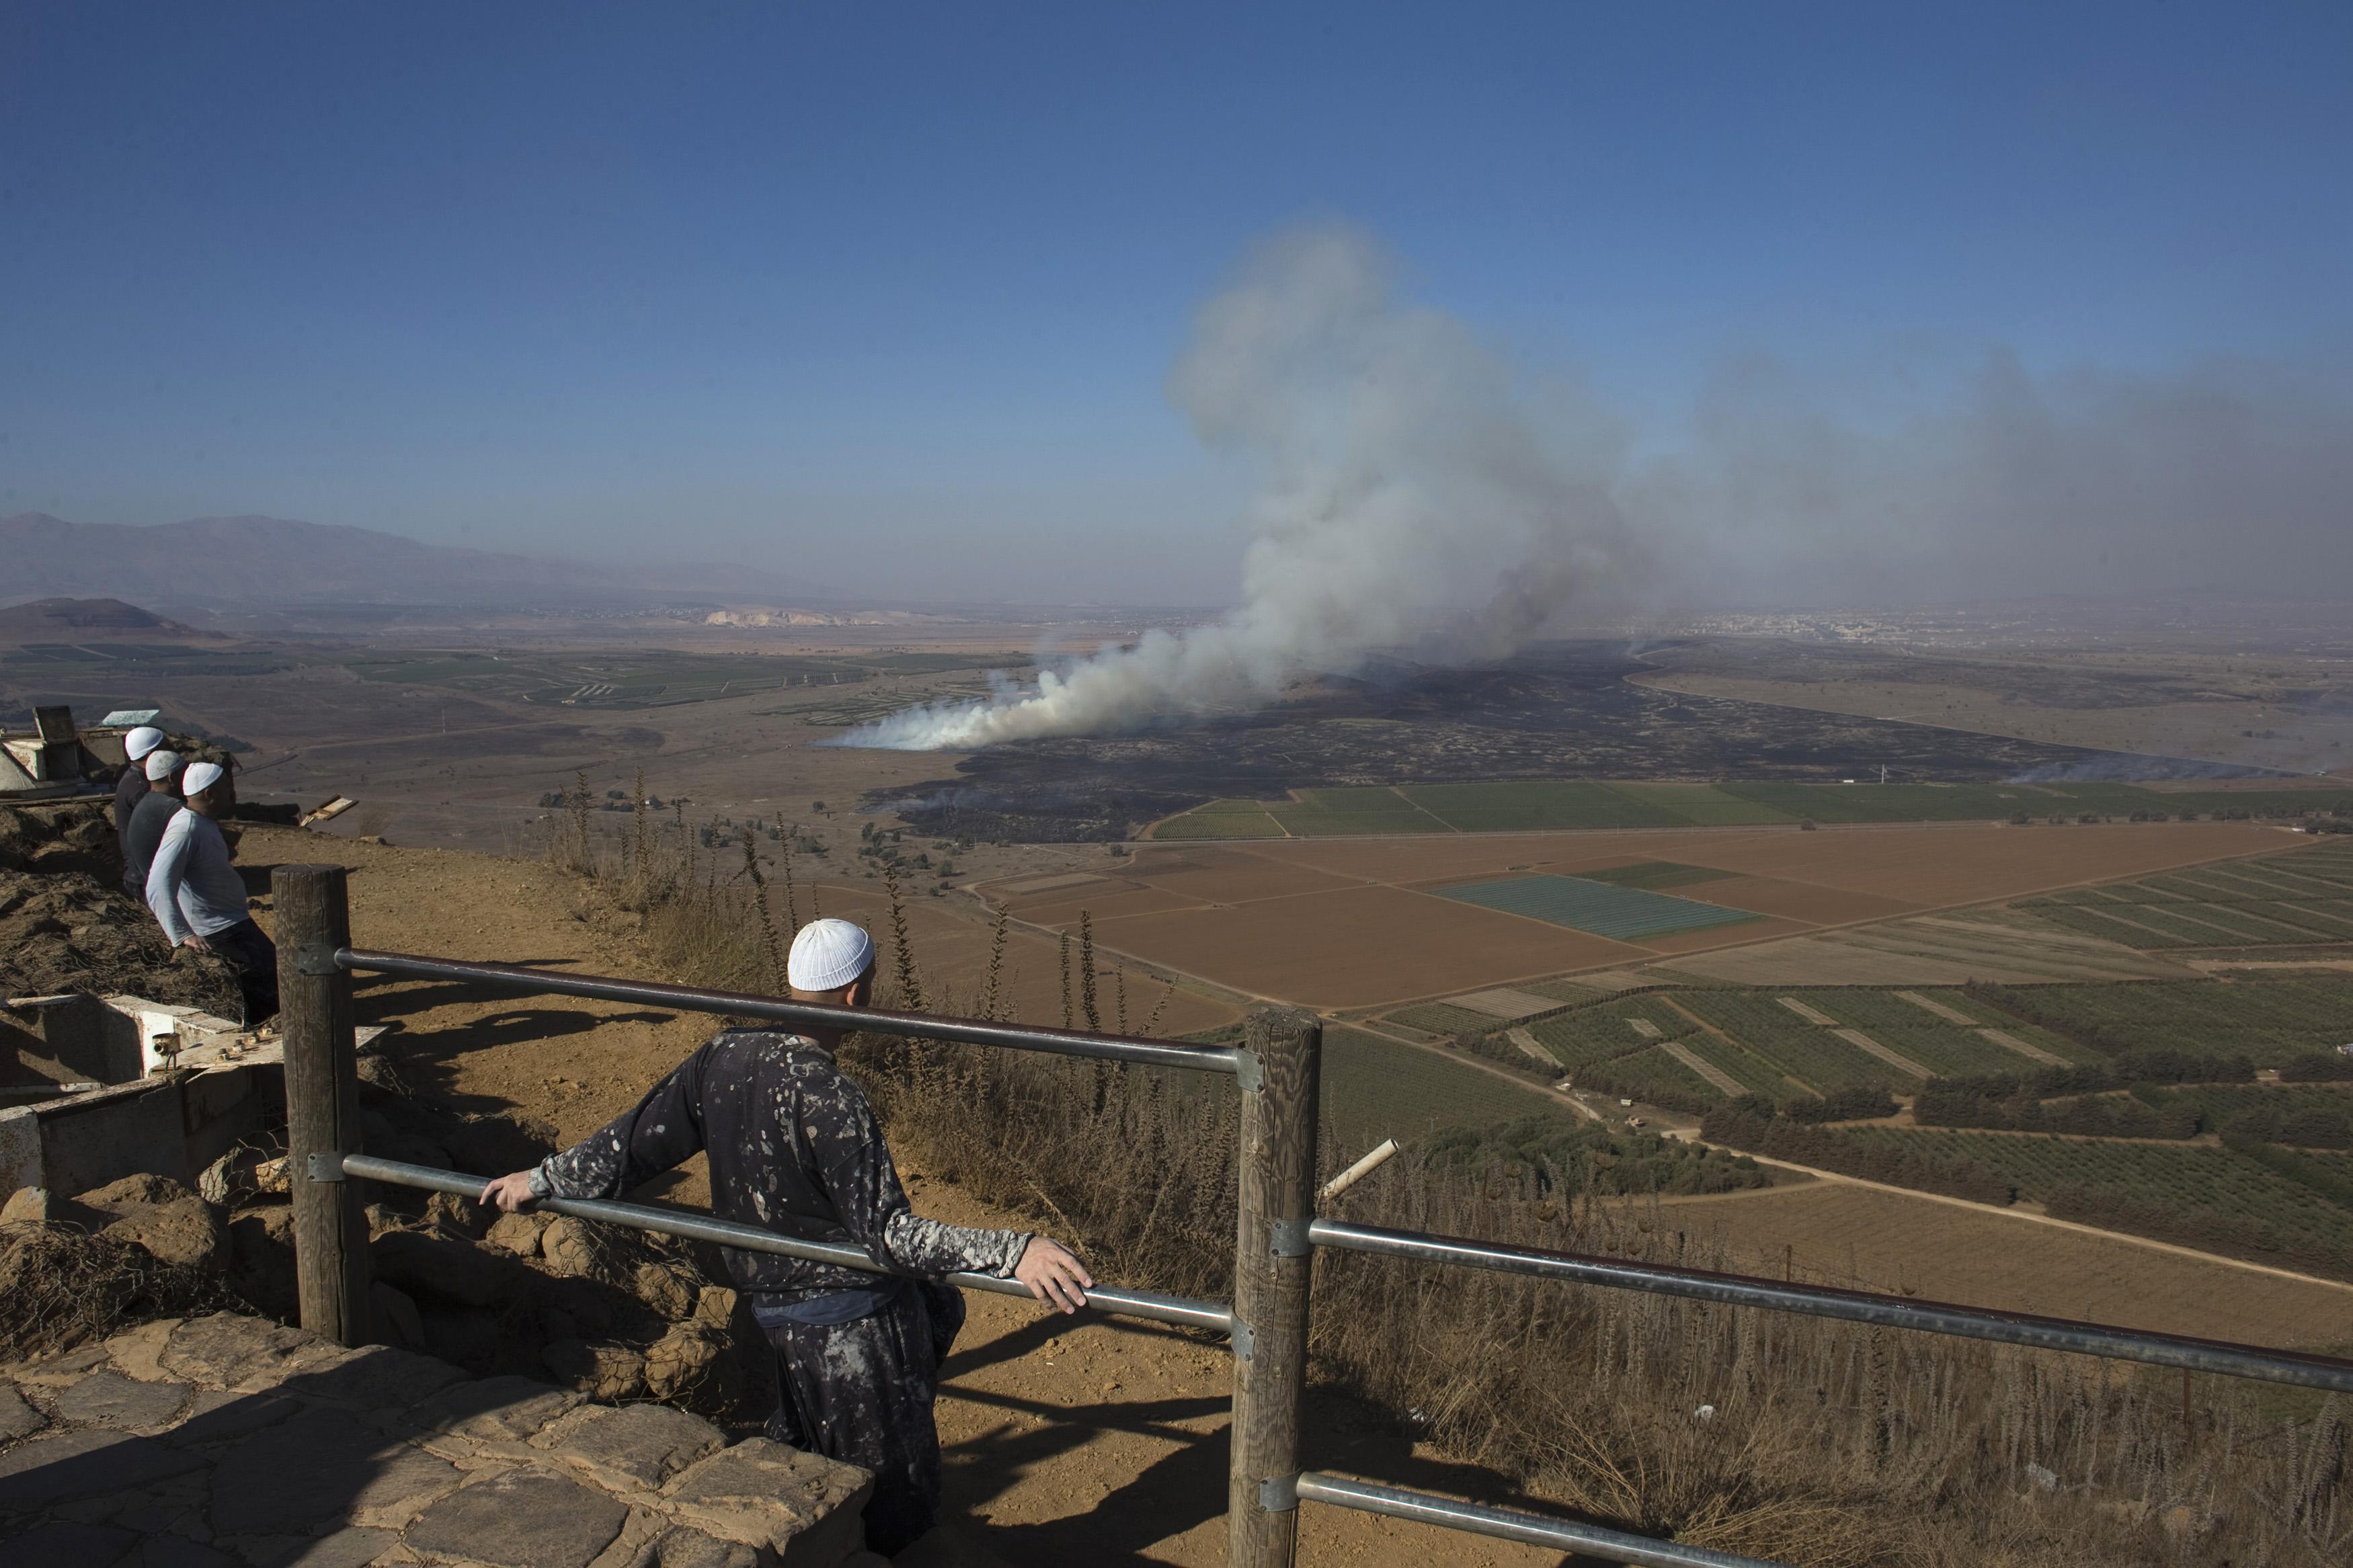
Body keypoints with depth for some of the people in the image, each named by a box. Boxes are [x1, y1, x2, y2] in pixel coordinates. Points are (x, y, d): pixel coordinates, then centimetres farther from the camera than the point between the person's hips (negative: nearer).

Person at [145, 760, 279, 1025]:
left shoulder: (206, 823, 8)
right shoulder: (185, 829, -22)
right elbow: (158, 888, -31)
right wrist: (183, 935, -36)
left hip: (235, 922, 10)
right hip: (218, 931, -10)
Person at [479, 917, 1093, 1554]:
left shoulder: (723, 1055, -6)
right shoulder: (829, 1099, -28)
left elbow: (638, 1139, 4)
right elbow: (888, 1232, -30)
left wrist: (544, 1179, 21)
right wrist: (1010, 1251, -36)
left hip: (773, 1301, 8)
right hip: (850, 1322, -8)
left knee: (938, 1310, 31)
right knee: (898, 1507, 12)